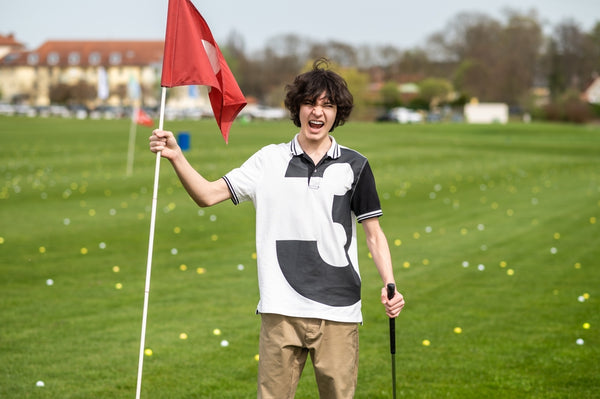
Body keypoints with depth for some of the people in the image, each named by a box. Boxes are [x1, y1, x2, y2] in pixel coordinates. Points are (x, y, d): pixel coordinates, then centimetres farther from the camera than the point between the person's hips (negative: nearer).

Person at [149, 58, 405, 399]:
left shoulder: (354, 166, 5)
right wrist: (176, 157, -10)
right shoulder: (270, 161, 7)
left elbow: (374, 232, 9)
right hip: (282, 309, 0)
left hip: (338, 310, 0)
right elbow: (208, 195, 5)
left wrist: (390, 285, -4)